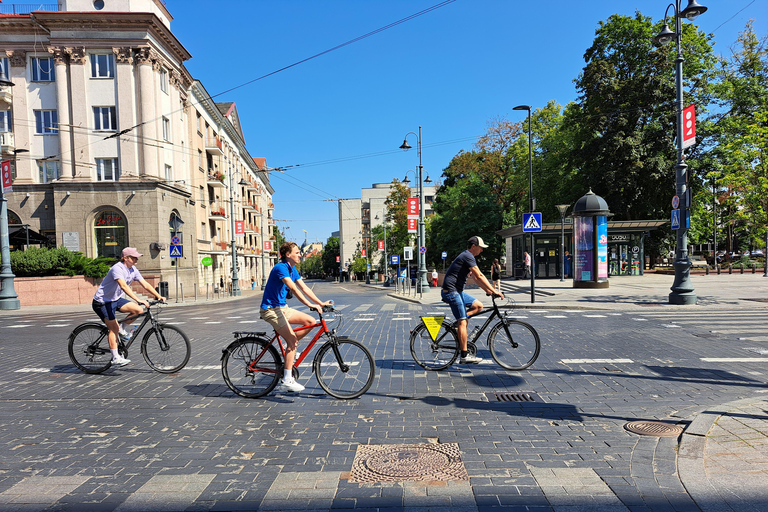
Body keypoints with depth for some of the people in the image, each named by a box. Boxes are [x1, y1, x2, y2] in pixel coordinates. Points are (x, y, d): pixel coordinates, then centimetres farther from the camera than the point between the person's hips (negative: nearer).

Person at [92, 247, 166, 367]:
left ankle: (123, 329, 9)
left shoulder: (133, 270, 0)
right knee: (114, 328, -12)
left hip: (116, 299, 7)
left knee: (138, 310, -14)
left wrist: (158, 296, -11)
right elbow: (124, 286, -39)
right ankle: (116, 358, -6)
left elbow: (145, 284, 0)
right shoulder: (117, 268, -25)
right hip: (102, 301, -7)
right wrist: (138, 300, -47)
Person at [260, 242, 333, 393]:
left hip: (282, 308, 9)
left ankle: (290, 348, 13)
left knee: (310, 321, -1)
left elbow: (304, 288, 8)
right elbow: (293, 289, -31)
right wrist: (310, 305, -38)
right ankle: (286, 381, -12)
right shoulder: (280, 268, -19)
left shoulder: (292, 269, 10)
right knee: (292, 339, -16)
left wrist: (321, 303, -1)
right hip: (271, 309, -9)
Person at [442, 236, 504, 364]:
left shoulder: (467, 256, 19)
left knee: (479, 306, 8)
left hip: (458, 291, 10)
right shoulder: (468, 256, -13)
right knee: (462, 322, -11)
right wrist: (494, 291, -18)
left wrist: (487, 290, 14)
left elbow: (476, 278, 21)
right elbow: (479, 276, -19)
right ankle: (464, 356, -8)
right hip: (451, 291, -10)